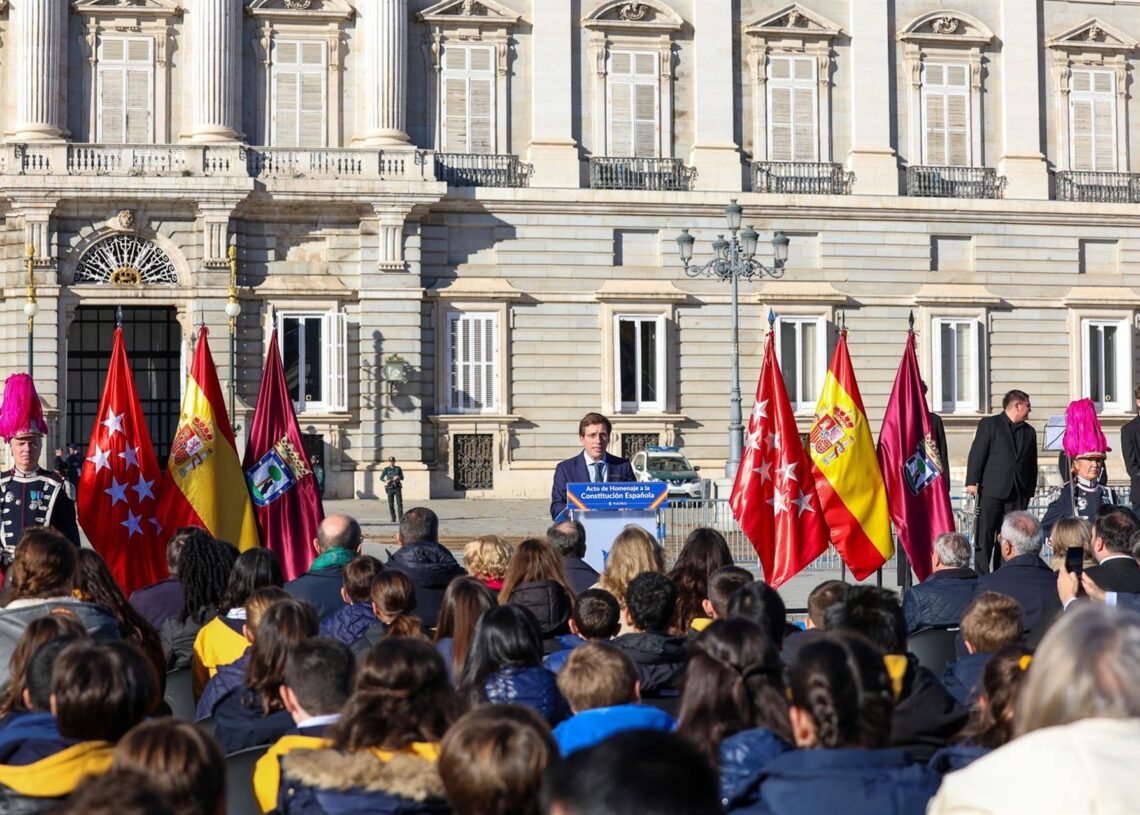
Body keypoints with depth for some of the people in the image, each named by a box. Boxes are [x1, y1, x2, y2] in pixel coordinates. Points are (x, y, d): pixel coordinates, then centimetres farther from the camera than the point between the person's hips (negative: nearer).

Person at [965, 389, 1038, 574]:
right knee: (985, 536, -6)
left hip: (1018, 494, 4)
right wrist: (972, 481, -11)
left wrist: (1030, 490, 12)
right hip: (991, 490, -4)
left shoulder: (1029, 431, 17)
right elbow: (977, 454, -3)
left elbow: (1032, 463, 19)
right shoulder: (989, 424, 4)